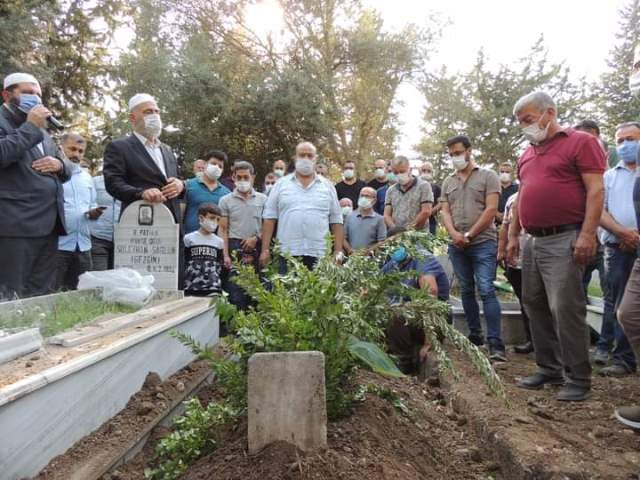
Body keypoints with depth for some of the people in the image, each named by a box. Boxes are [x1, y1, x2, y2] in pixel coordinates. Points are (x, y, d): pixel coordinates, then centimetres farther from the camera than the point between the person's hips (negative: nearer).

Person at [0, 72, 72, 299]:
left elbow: (67, 170, 26)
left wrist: (59, 165, 3)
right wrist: (30, 127, -13)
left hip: (48, 224, 8)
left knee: (43, 294, 10)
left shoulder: (42, 131, 24)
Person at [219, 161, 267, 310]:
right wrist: (225, 255, -8)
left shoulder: (263, 199, 8)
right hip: (234, 247, -1)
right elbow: (223, 230, 1)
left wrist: (256, 238, -9)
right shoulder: (226, 200, 5)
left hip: (256, 248, 2)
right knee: (235, 293, -5)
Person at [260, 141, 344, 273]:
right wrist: (265, 250, -1)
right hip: (287, 253, 0)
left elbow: (336, 221, 10)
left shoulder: (327, 186, 11)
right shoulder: (281, 184, 9)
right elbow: (269, 218, 6)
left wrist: (338, 251, 2)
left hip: (319, 255, 1)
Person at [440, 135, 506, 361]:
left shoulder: (487, 176, 1)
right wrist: (454, 234, -10)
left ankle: (496, 344, -11)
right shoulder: (448, 182, 15)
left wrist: (469, 235, -10)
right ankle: (475, 337, 21)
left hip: (483, 242, -5)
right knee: (466, 291, 10)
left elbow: (491, 210, -7)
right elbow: (445, 212, 9)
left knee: (486, 290, -12)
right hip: (457, 246, 5)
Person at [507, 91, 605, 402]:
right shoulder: (527, 155, 19)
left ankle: (579, 379, 5)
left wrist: (587, 234, -19)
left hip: (565, 240, -8)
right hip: (533, 241, 8)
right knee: (535, 306, 10)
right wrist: (513, 235, 17)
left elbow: (595, 191, -11)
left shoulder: (580, 142, -3)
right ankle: (549, 369, 22)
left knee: (565, 308, -8)